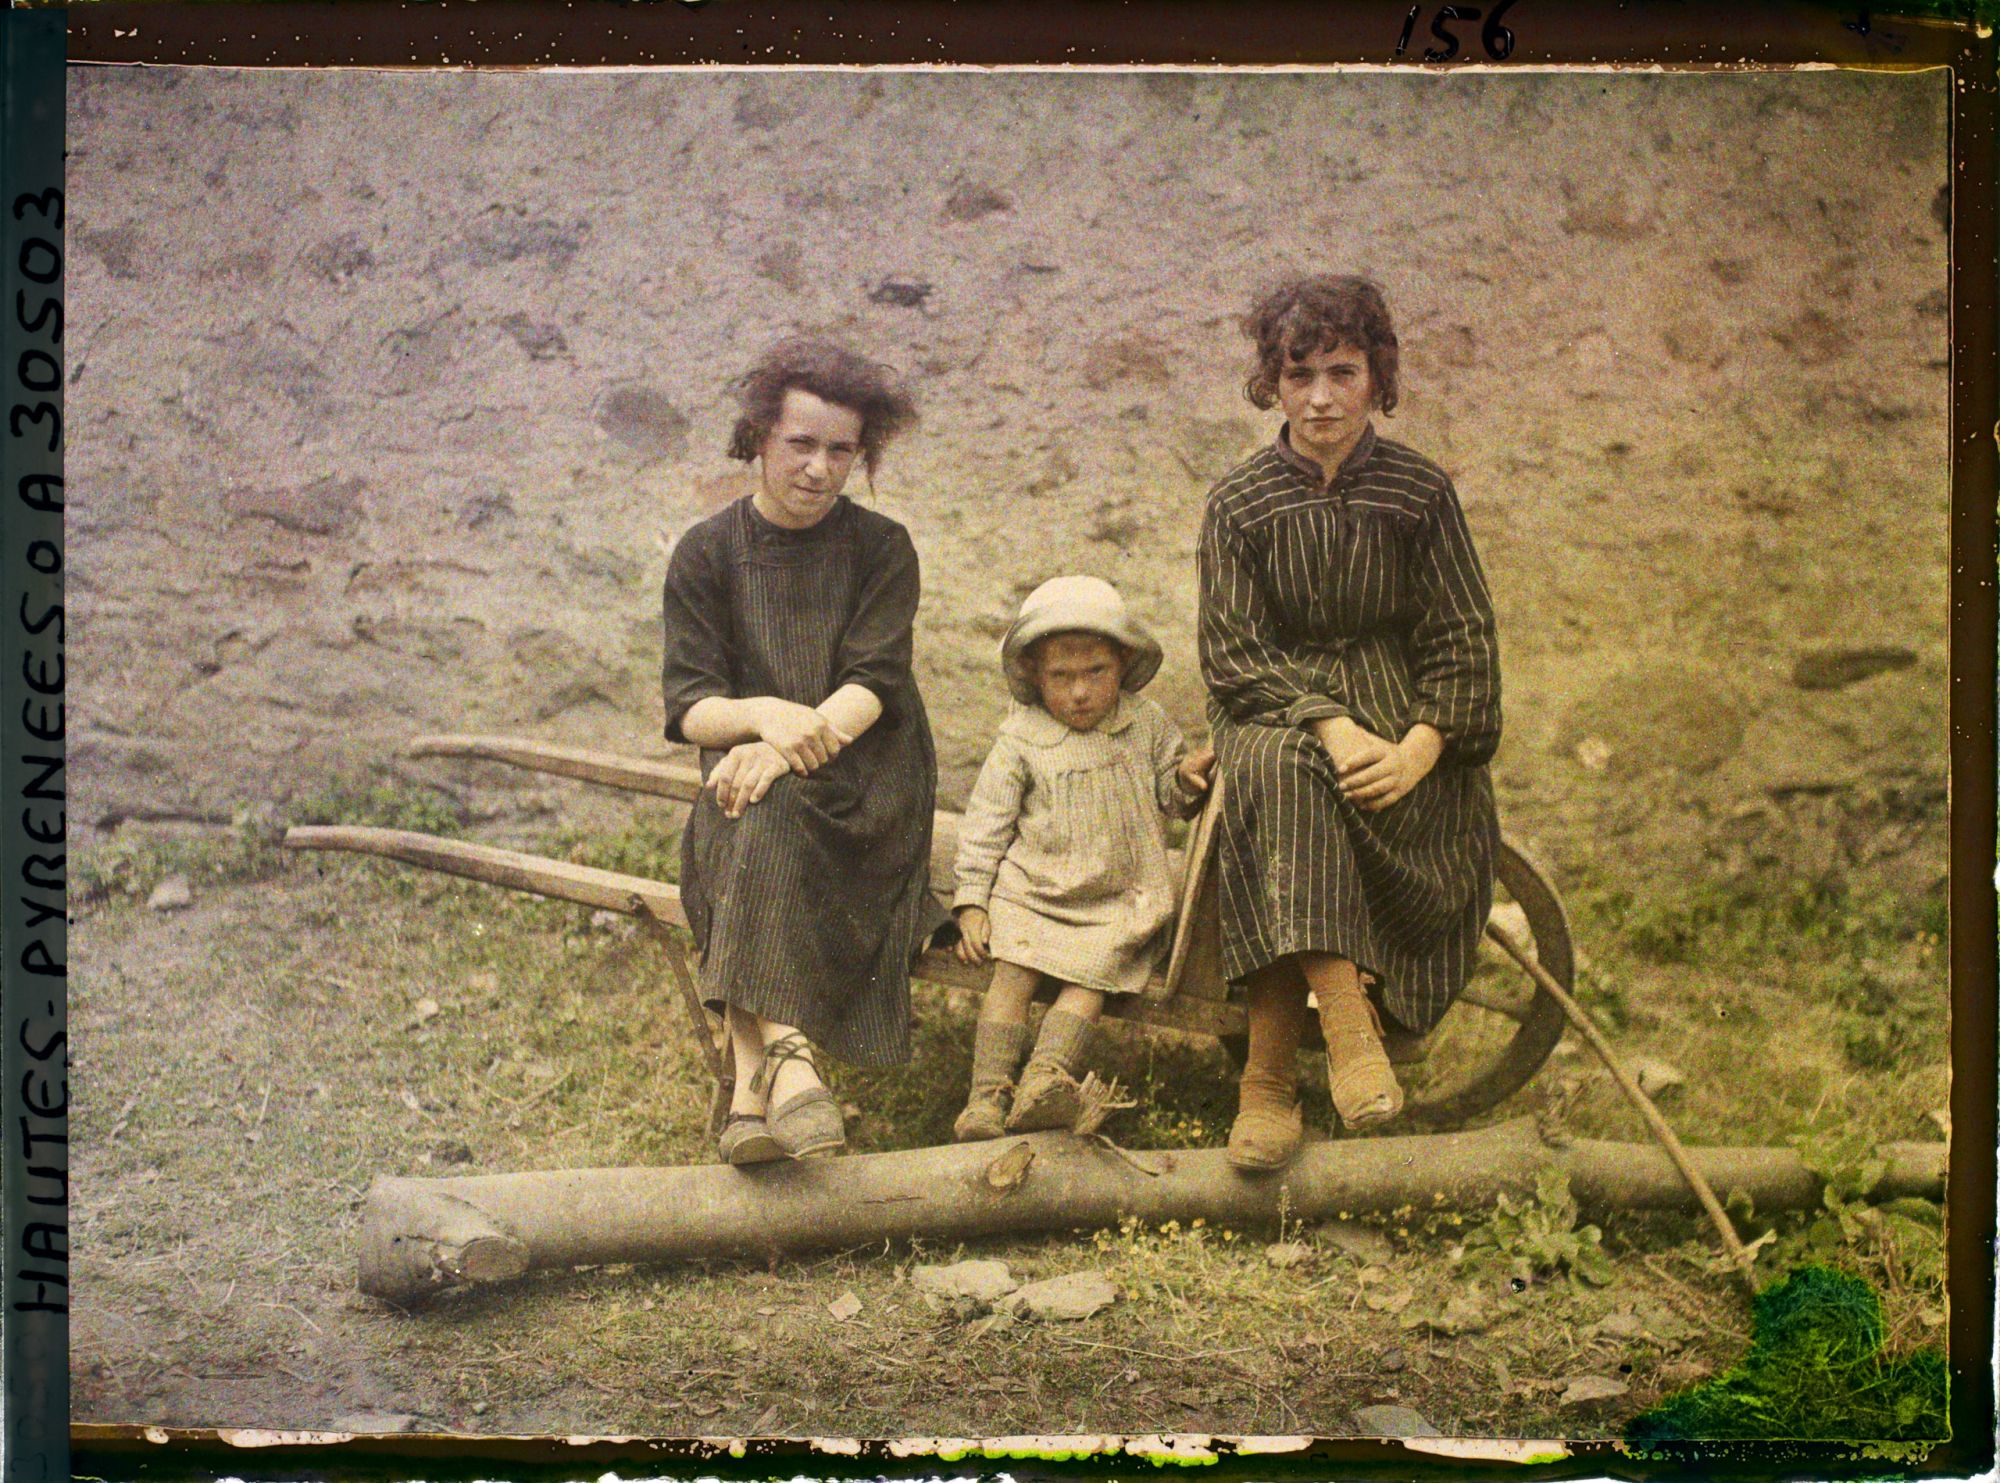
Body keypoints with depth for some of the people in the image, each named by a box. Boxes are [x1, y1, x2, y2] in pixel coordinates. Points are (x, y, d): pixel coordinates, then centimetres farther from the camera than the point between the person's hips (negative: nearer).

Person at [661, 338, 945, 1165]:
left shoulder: (881, 549, 7)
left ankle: (754, 1073, -46)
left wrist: (789, 745, -27)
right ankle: (785, 1052, -48)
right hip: (748, 766, 1)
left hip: (866, 778, -1)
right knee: (741, 826, -35)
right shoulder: (706, 554, 9)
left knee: (772, 814, -35)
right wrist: (765, 714, -25)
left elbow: (874, 685, -7)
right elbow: (689, 707, -1)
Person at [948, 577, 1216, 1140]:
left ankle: (1046, 1076, -36)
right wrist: (972, 900, -3)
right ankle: (988, 1092, -22)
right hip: (1030, 892, 0)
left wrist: (1186, 777, -7)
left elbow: (1167, 794, 18)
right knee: (1013, 975, -19)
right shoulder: (1020, 740, 1)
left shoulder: (1145, 724, 7)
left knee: (1087, 981, -21)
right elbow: (985, 822, 4)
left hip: (1117, 902, 1)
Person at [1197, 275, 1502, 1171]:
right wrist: (1330, 728, -21)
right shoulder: (1238, 504, 4)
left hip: (1400, 720, 0)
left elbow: (1463, 642, 2)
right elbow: (1234, 655, -3)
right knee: (1279, 771, -37)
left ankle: (1270, 1071, -27)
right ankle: (1346, 1022, -43)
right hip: (1274, 710, 0)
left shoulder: (1420, 492, 5)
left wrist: (1418, 750, -17)